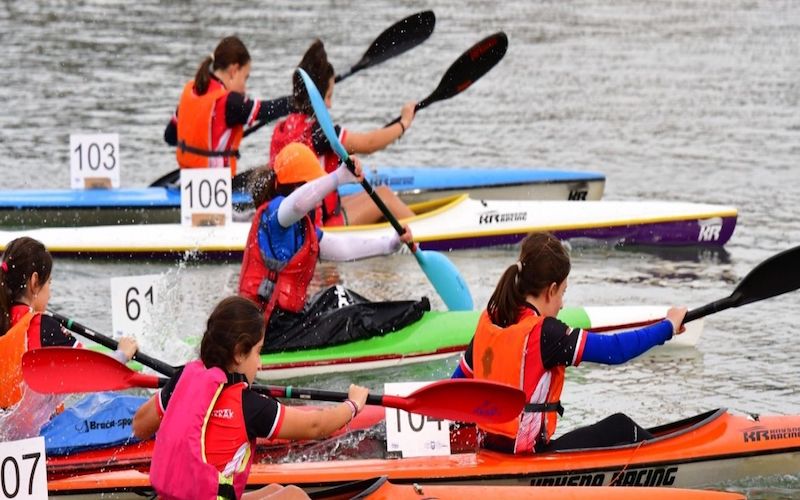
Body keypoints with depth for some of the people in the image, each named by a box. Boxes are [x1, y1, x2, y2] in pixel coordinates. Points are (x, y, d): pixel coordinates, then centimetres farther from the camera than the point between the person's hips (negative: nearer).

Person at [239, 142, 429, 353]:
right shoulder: (273, 212, -16)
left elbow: (341, 247, 23)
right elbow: (298, 203, -41)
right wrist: (340, 177, -48)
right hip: (272, 332, -11)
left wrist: (391, 242, 22)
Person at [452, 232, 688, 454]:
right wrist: (667, 326, -5)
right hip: (528, 458, -8)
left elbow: (459, 380, 13)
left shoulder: (487, 322, 4)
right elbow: (615, 349, -17)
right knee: (621, 428, 8)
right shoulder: (543, 333, -18)